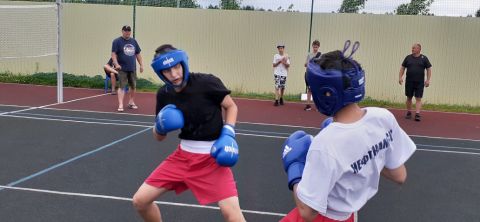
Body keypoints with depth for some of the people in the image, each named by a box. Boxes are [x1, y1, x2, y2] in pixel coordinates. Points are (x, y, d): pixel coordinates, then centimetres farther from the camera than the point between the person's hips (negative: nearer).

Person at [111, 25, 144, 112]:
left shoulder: (134, 41, 13)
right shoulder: (117, 41, -3)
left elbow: (138, 54, 18)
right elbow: (113, 54, -10)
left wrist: (141, 65, 12)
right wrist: (116, 64, -24)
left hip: (132, 68, 5)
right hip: (122, 69, -5)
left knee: (133, 86, 11)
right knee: (122, 86, -10)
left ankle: (131, 102, 27)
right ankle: (120, 105, -11)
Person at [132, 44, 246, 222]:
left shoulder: (207, 83, -17)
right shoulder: (164, 94, -3)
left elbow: (231, 107, -1)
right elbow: (159, 137, 8)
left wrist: (228, 135, -15)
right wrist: (161, 127, -14)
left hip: (212, 157, -5)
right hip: (183, 155, 5)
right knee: (140, 201, 5)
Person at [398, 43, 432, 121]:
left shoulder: (424, 58, 1)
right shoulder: (408, 57, 5)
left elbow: (429, 69, 2)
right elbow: (402, 67, 10)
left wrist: (428, 80, -6)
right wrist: (400, 77, -1)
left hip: (419, 82, -2)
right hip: (409, 81, 2)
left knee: (418, 98, -6)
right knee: (409, 97, 9)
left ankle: (417, 114, -10)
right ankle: (409, 113, 22)